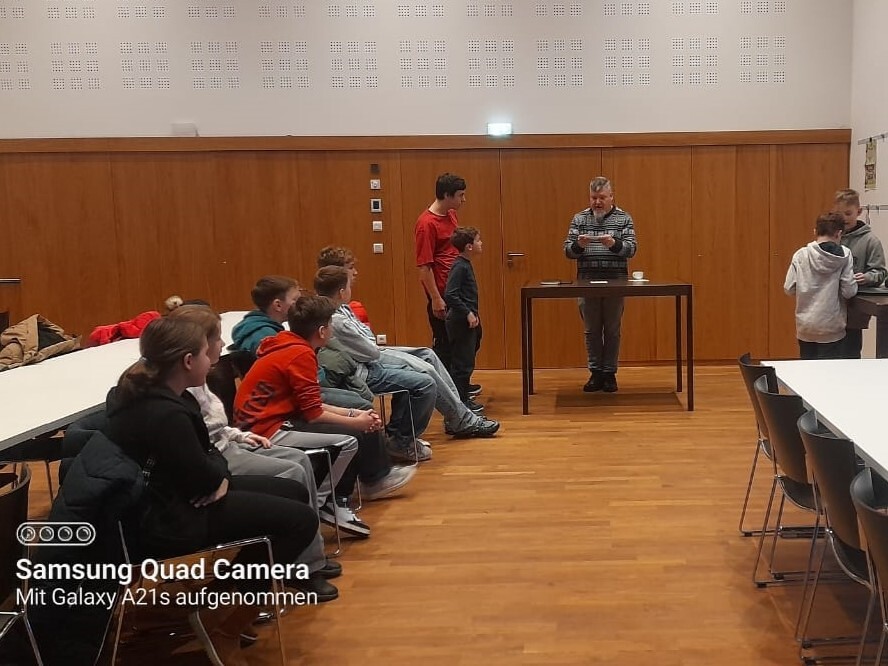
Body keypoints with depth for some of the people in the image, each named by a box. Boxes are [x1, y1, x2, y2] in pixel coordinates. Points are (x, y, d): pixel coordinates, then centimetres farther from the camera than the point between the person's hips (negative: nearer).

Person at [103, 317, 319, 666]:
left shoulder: (145, 391, 4)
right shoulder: (164, 414, -29)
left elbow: (200, 455, 12)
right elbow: (203, 479, -20)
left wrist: (219, 474, -9)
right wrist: (220, 475, 2)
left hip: (170, 495, 11)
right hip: (166, 519, -10)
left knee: (293, 492, 12)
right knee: (300, 520, -11)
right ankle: (224, 631, -3)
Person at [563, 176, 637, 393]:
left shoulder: (624, 218, 3)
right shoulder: (579, 219, 6)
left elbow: (631, 249, -5)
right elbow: (568, 251, 2)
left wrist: (614, 244, -25)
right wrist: (578, 244, -20)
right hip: (587, 282, 1)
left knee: (612, 330, 6)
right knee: (591, 330, 8)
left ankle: (610, 373, 16)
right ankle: (595, 373, 17)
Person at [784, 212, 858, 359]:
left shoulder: (801, 255, -6)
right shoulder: (844, 255, -7)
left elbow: (789, 289, -5)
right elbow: (849, 291, -10)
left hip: (805, 326, 2)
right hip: (831, 328, -1)